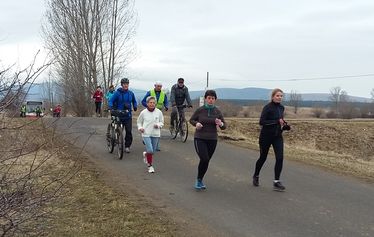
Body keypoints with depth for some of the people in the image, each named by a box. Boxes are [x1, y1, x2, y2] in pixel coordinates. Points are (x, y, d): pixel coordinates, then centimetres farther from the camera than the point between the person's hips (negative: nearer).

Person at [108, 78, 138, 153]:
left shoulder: (131, 93, 6)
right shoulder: (117, 93, -5)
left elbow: (134, 101, 22)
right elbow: (111, 101, -10)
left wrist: (135, 106, 4)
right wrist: (111, 108, -27)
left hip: (128, 115, 2)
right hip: (119, 115, -2)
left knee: (129, 131, -6)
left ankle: (127, 146, 4)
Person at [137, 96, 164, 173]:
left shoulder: (159, 112, -2)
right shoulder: (143, 112, -4)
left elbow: (162, 122, 10)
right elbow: (139, 122, 11)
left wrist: (158, 125, -11)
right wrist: (140, 128, -7)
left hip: (155, 134, 2)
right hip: (146, 134, -2)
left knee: (153, 151, 12)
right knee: (150, 150, -13)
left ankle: (145, 154, 46)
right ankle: (150, 165, 9)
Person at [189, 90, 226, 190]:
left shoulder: (217, 112, 0)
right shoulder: (200, 110, -5)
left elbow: (224, 126, 5)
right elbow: (191, 120, 8)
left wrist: (221, 124, -18)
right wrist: (196, 123, -14)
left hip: (212, 140, 3)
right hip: (199, 139, -3)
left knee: (206, 161, 10)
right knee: (204, 159, -17)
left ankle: (200, 180, 31)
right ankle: (198, 180, 4)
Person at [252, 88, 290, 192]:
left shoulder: (281, 108, 6)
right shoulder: (267, 107, -14)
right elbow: (262, 122, -22)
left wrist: (285, 126, 2)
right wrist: (277, 122, -27)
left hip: (277, 136, 5)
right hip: (266, 136, -5)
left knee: (280, 158, -10)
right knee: (263, 157, 10)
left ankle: (276, 182, -5)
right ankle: (256, 176, 35)